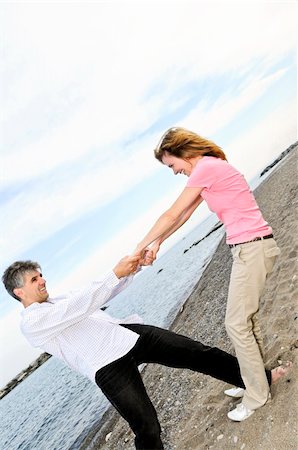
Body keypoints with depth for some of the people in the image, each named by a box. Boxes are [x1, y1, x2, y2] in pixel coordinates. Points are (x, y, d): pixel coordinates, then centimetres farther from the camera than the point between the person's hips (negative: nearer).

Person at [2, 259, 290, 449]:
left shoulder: (58, 301, 20)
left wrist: (130, 269, -1)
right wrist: (116, 273, -22)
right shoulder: (31, 323, -5)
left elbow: (103, 293, 15)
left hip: (131, 334, 7)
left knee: (197, 352, 6)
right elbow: (81, 304, -20)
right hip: (109, 367, -7)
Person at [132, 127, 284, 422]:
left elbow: (171, 215, -10)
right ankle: (258, 382, 32)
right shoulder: (209, 169, 16)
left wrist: (140, 247, 0)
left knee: (236, 324, -2)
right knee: (246, 320, 17)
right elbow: (184, 216, 16)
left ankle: (257, 396, 14)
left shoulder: (206, 168, -14)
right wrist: (157, 244, 11)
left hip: (252, 248, -10)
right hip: (250, 249, 10)